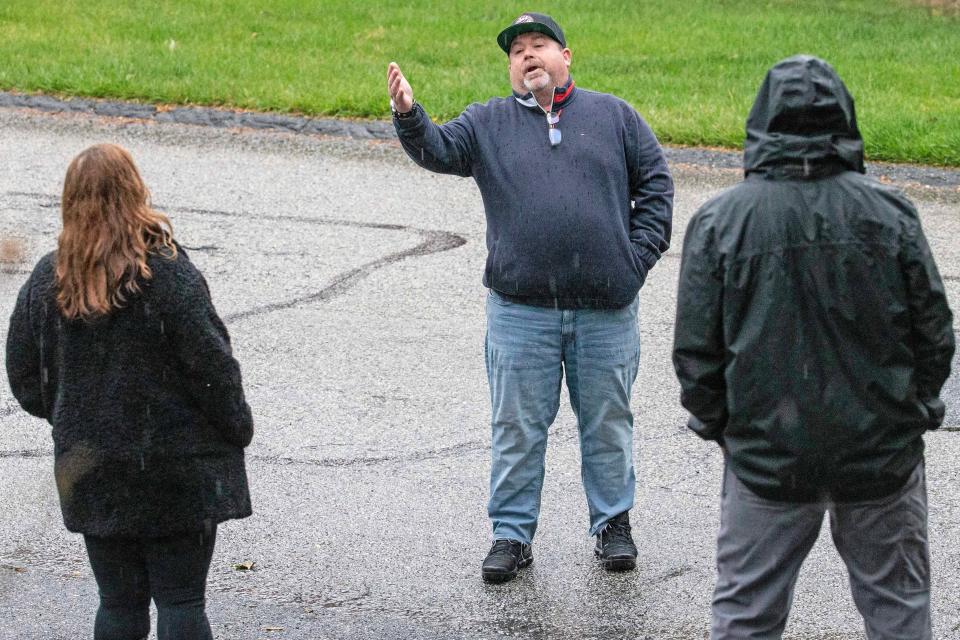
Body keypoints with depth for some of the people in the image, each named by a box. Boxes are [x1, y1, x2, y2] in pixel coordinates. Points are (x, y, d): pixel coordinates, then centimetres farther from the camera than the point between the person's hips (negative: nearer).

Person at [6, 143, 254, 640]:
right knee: (181, 600, 2)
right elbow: (212, 366, -12)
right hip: (177, 469, -4)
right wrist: (238, 427, 3)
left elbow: (24, 378, 5)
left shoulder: (45, 280, 1)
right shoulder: (168, 273, -13)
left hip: (90, 473, 4)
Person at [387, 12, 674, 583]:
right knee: (517, 428, 5)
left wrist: (639, 257, 0)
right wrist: (409, 116, -29)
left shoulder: (614, 116, 8)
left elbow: (655, 183, 9)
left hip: (606, 310, 0)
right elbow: (439, 150, -8)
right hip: (521, 311, 0)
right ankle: (512, 534, 15)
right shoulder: (488, 124, 8)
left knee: (608, 423, 10)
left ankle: (613, 524, 25)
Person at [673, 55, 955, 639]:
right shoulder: (889, 213, -7)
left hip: (767, 456, -1)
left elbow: (696, 353, -5)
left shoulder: (719, 223, -9)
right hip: (882, 453, 1)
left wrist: (718, 426, 13)